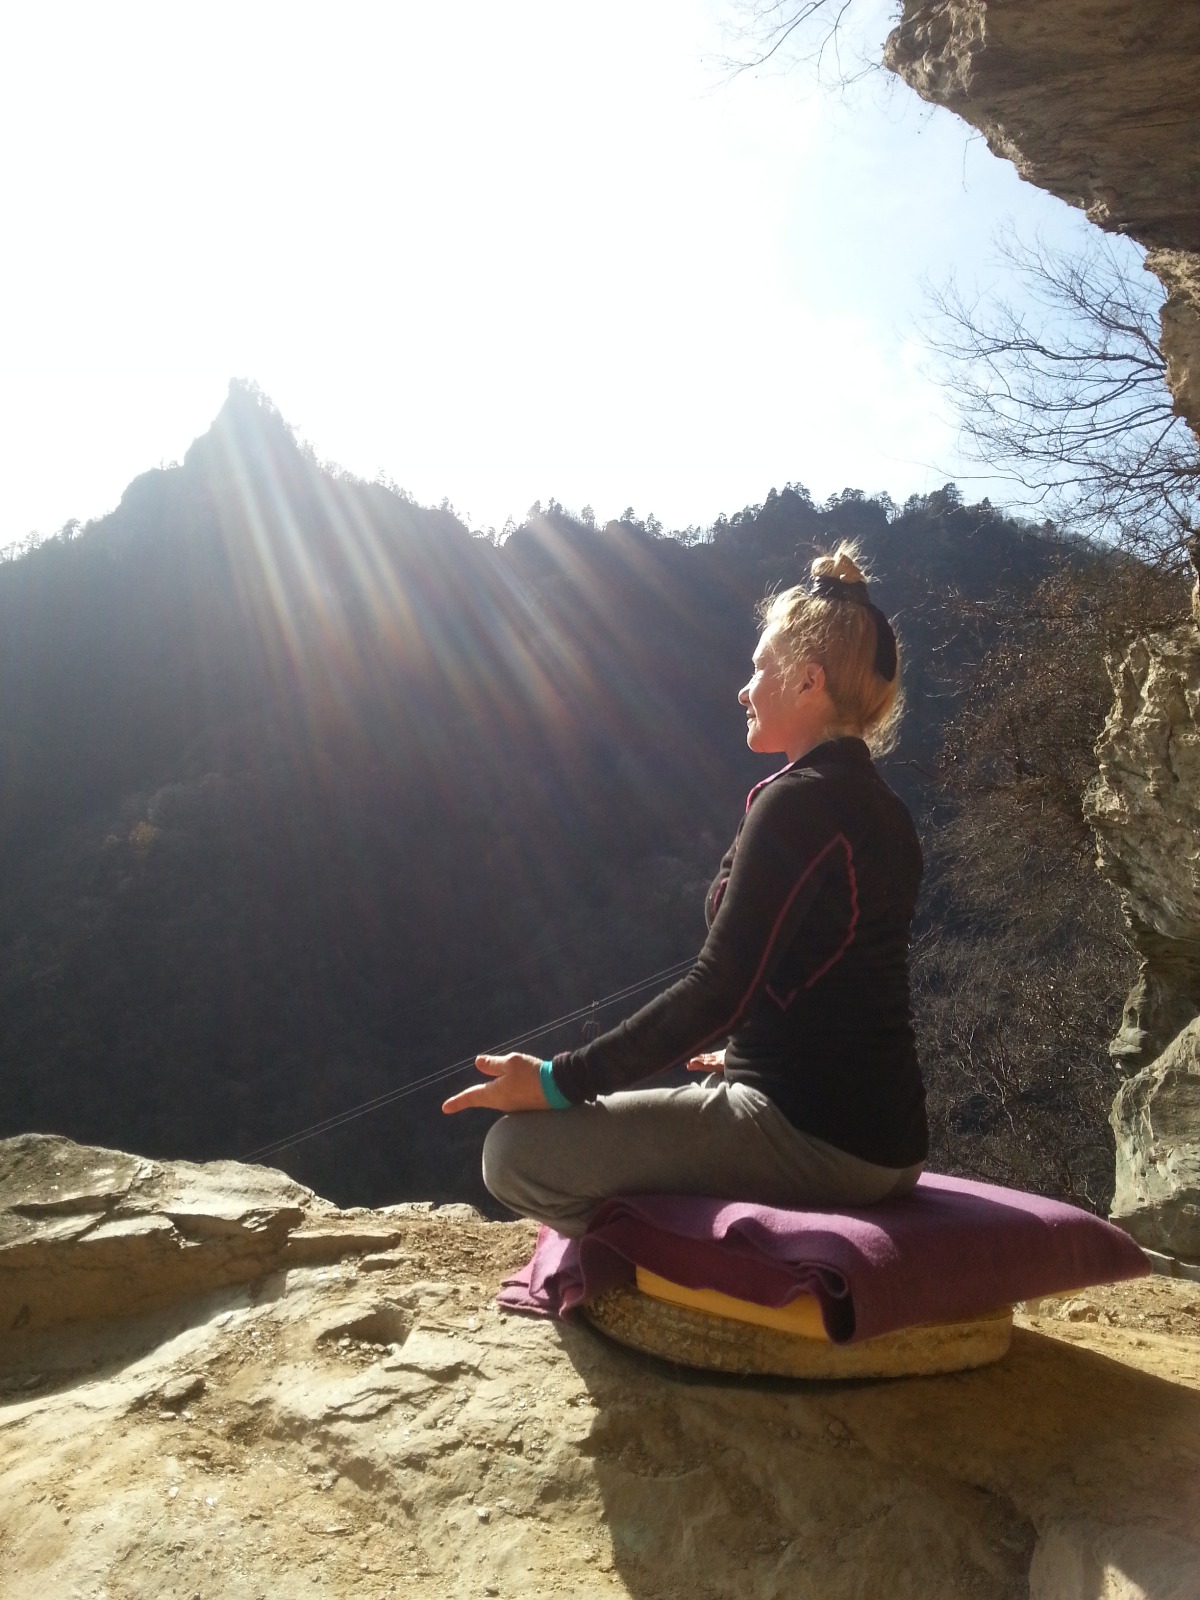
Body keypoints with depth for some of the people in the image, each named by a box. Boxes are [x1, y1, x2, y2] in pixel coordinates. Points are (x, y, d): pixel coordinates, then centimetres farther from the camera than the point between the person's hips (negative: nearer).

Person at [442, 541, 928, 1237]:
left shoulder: (798, 801, -16)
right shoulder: (882, 809, 13)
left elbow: (720, 987, -22)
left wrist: (561, 1080, -17)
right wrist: (745, 1056, 33)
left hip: (812, 1134, -10)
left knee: (519, 1151, -11)